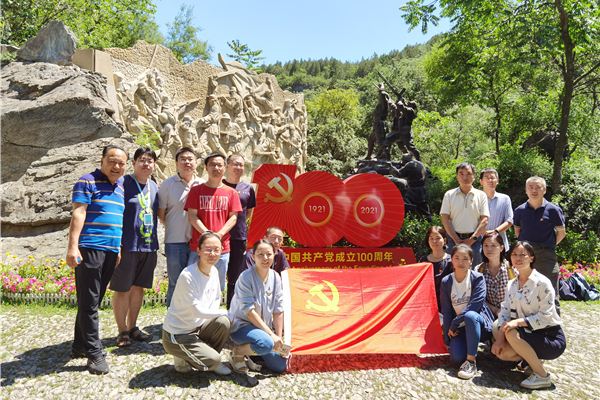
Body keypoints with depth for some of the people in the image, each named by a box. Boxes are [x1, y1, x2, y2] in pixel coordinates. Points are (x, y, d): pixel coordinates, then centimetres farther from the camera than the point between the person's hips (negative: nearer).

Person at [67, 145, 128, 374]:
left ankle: (80, 345, 26)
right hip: (89, 249, -7)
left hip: (110, 250, 7)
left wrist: (119, 248, 19)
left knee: (94, 301, 14)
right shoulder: (88, 182, -3)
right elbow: (78, 213, -11)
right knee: (88, 302, -2)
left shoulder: (120, 187, 17)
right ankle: (94, 353, 4)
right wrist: (73, 247, -19)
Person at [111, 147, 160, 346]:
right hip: (127, 246, -6)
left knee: (138, 287, 14)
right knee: (122, 290, 2)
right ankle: (123, 331, 16)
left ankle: (133, 327, 27)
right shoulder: (123, 183, -7)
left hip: (148, 246, 6)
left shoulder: (154, 187, 13)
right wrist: (116, 244, -16)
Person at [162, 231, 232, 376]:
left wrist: (222, 315, -10)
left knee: (223, 322, -20)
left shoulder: (214, 271, -1)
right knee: (213, 360, -21)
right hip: (177, 334, -7)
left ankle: (211, 362, 4)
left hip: (198, 327, 7)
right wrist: (225, 312, -16)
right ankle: (182, 359, 8)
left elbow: (216, 299, 11)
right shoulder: (188, 276, -25)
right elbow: (197, 311, -24)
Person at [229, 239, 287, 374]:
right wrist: (271, 334, -21)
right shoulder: (246, 277, -18)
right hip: (241, 325, -6)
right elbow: (249, 311, -20)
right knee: (266, 344, -35)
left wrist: (279, 338, -3)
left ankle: (251, 352, 24)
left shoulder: (275, 278, 0)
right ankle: (236, 353, -6)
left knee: (280, 366, -1)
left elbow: (278, 310, 2)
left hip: (263, 328, 7)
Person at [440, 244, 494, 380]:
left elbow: (476, 304, -19)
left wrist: (454, 324, -18)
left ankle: (471, 361, -30)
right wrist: (448, 341, 0)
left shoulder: (477, 278, -6)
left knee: (470, 316, -38)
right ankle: (470, 345, 14)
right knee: (456, 358, -22)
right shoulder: (446, 282, 3)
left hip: (479, 324, -3)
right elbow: (446, 311, 3)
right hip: (460, 328, 3)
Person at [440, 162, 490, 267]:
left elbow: (484, 220, 1)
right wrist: (456, 240, -8)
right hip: (454, 239, 0)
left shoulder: (481, 195, 8)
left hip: (474, 239, 0)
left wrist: (472, 239, -9)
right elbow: (445, 219, 1)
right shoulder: (449, 195, 7)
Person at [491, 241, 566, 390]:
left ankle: (542, 376, -14)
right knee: (501, 352, -17)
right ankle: (534, 360, 11)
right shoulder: (512, 285, 6)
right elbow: (505, 312, 0)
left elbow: (546, 316, -20)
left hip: (552, 337, -6)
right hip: (530, 334, 6)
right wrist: (500, 338, -13)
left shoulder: (543, 283, -15)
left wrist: (518, 322, -31)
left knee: (512, 334, -31)